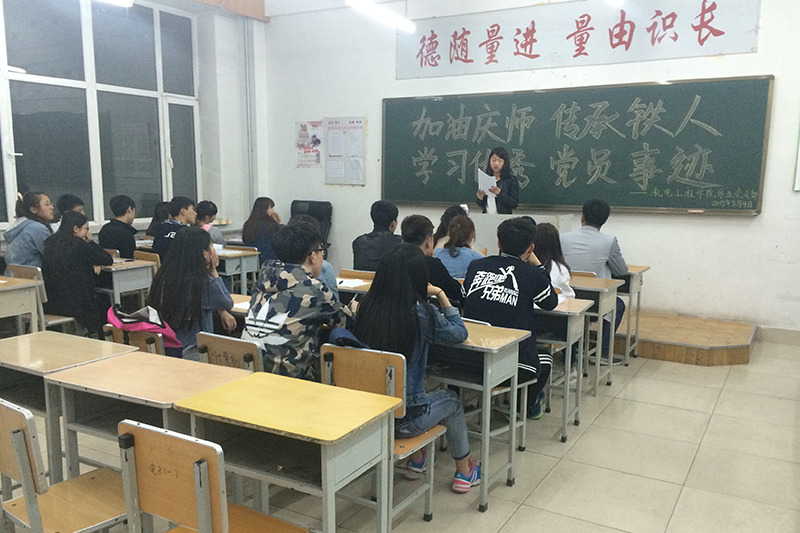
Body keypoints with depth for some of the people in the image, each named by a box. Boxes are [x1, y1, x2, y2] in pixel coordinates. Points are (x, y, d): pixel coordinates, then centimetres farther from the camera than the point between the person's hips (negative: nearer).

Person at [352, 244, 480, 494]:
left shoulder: (367, 307, -7)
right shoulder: (421, 313, -19)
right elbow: (459, 333, -2)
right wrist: (440, 295, 6)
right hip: (404, 419, -4)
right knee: (451, 400, 26)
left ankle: (416, 459, 44)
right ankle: (464, 472, 43)